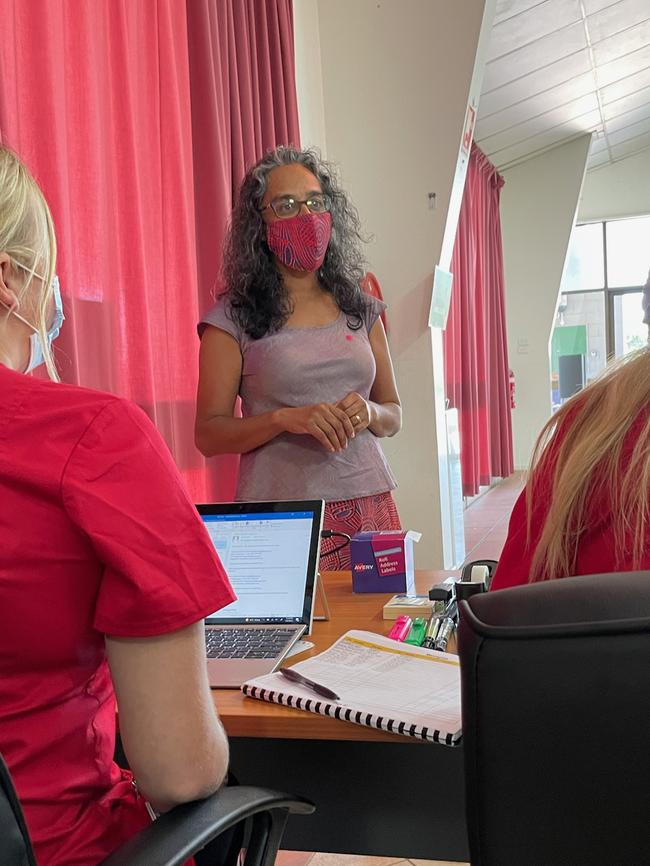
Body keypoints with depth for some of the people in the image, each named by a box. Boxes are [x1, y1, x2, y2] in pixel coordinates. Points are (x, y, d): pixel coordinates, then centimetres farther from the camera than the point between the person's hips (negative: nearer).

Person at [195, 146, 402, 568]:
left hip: (369, 503, 4)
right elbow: (209, 434, -4)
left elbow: (394, 415, 14)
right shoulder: (234, 317, -1)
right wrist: (284, 419, -18)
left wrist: (369, 413, -8)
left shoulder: (362, 310, 10)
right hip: (281, 513, -3)